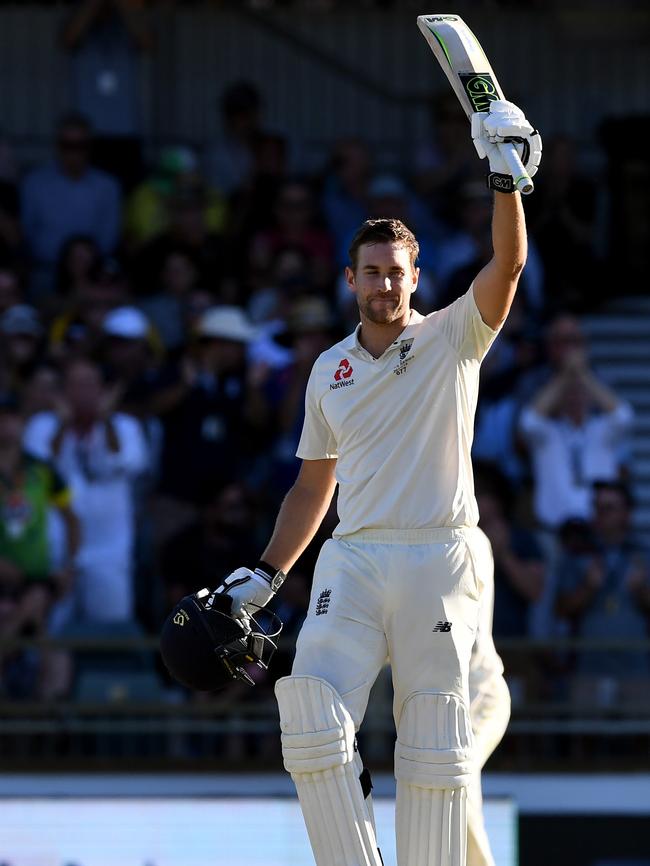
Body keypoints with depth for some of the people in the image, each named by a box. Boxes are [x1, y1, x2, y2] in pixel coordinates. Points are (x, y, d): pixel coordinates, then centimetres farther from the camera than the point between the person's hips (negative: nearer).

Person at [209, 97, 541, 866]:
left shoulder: (452, 339, 5)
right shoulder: (330, 370, 16)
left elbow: (508, 263, -12)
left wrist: (508, 180, -26)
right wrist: (265, 577, 18)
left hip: (438, 559, -3)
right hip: (352, 563, 3)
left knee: (435, 756, -4)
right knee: (313, 721, -18)